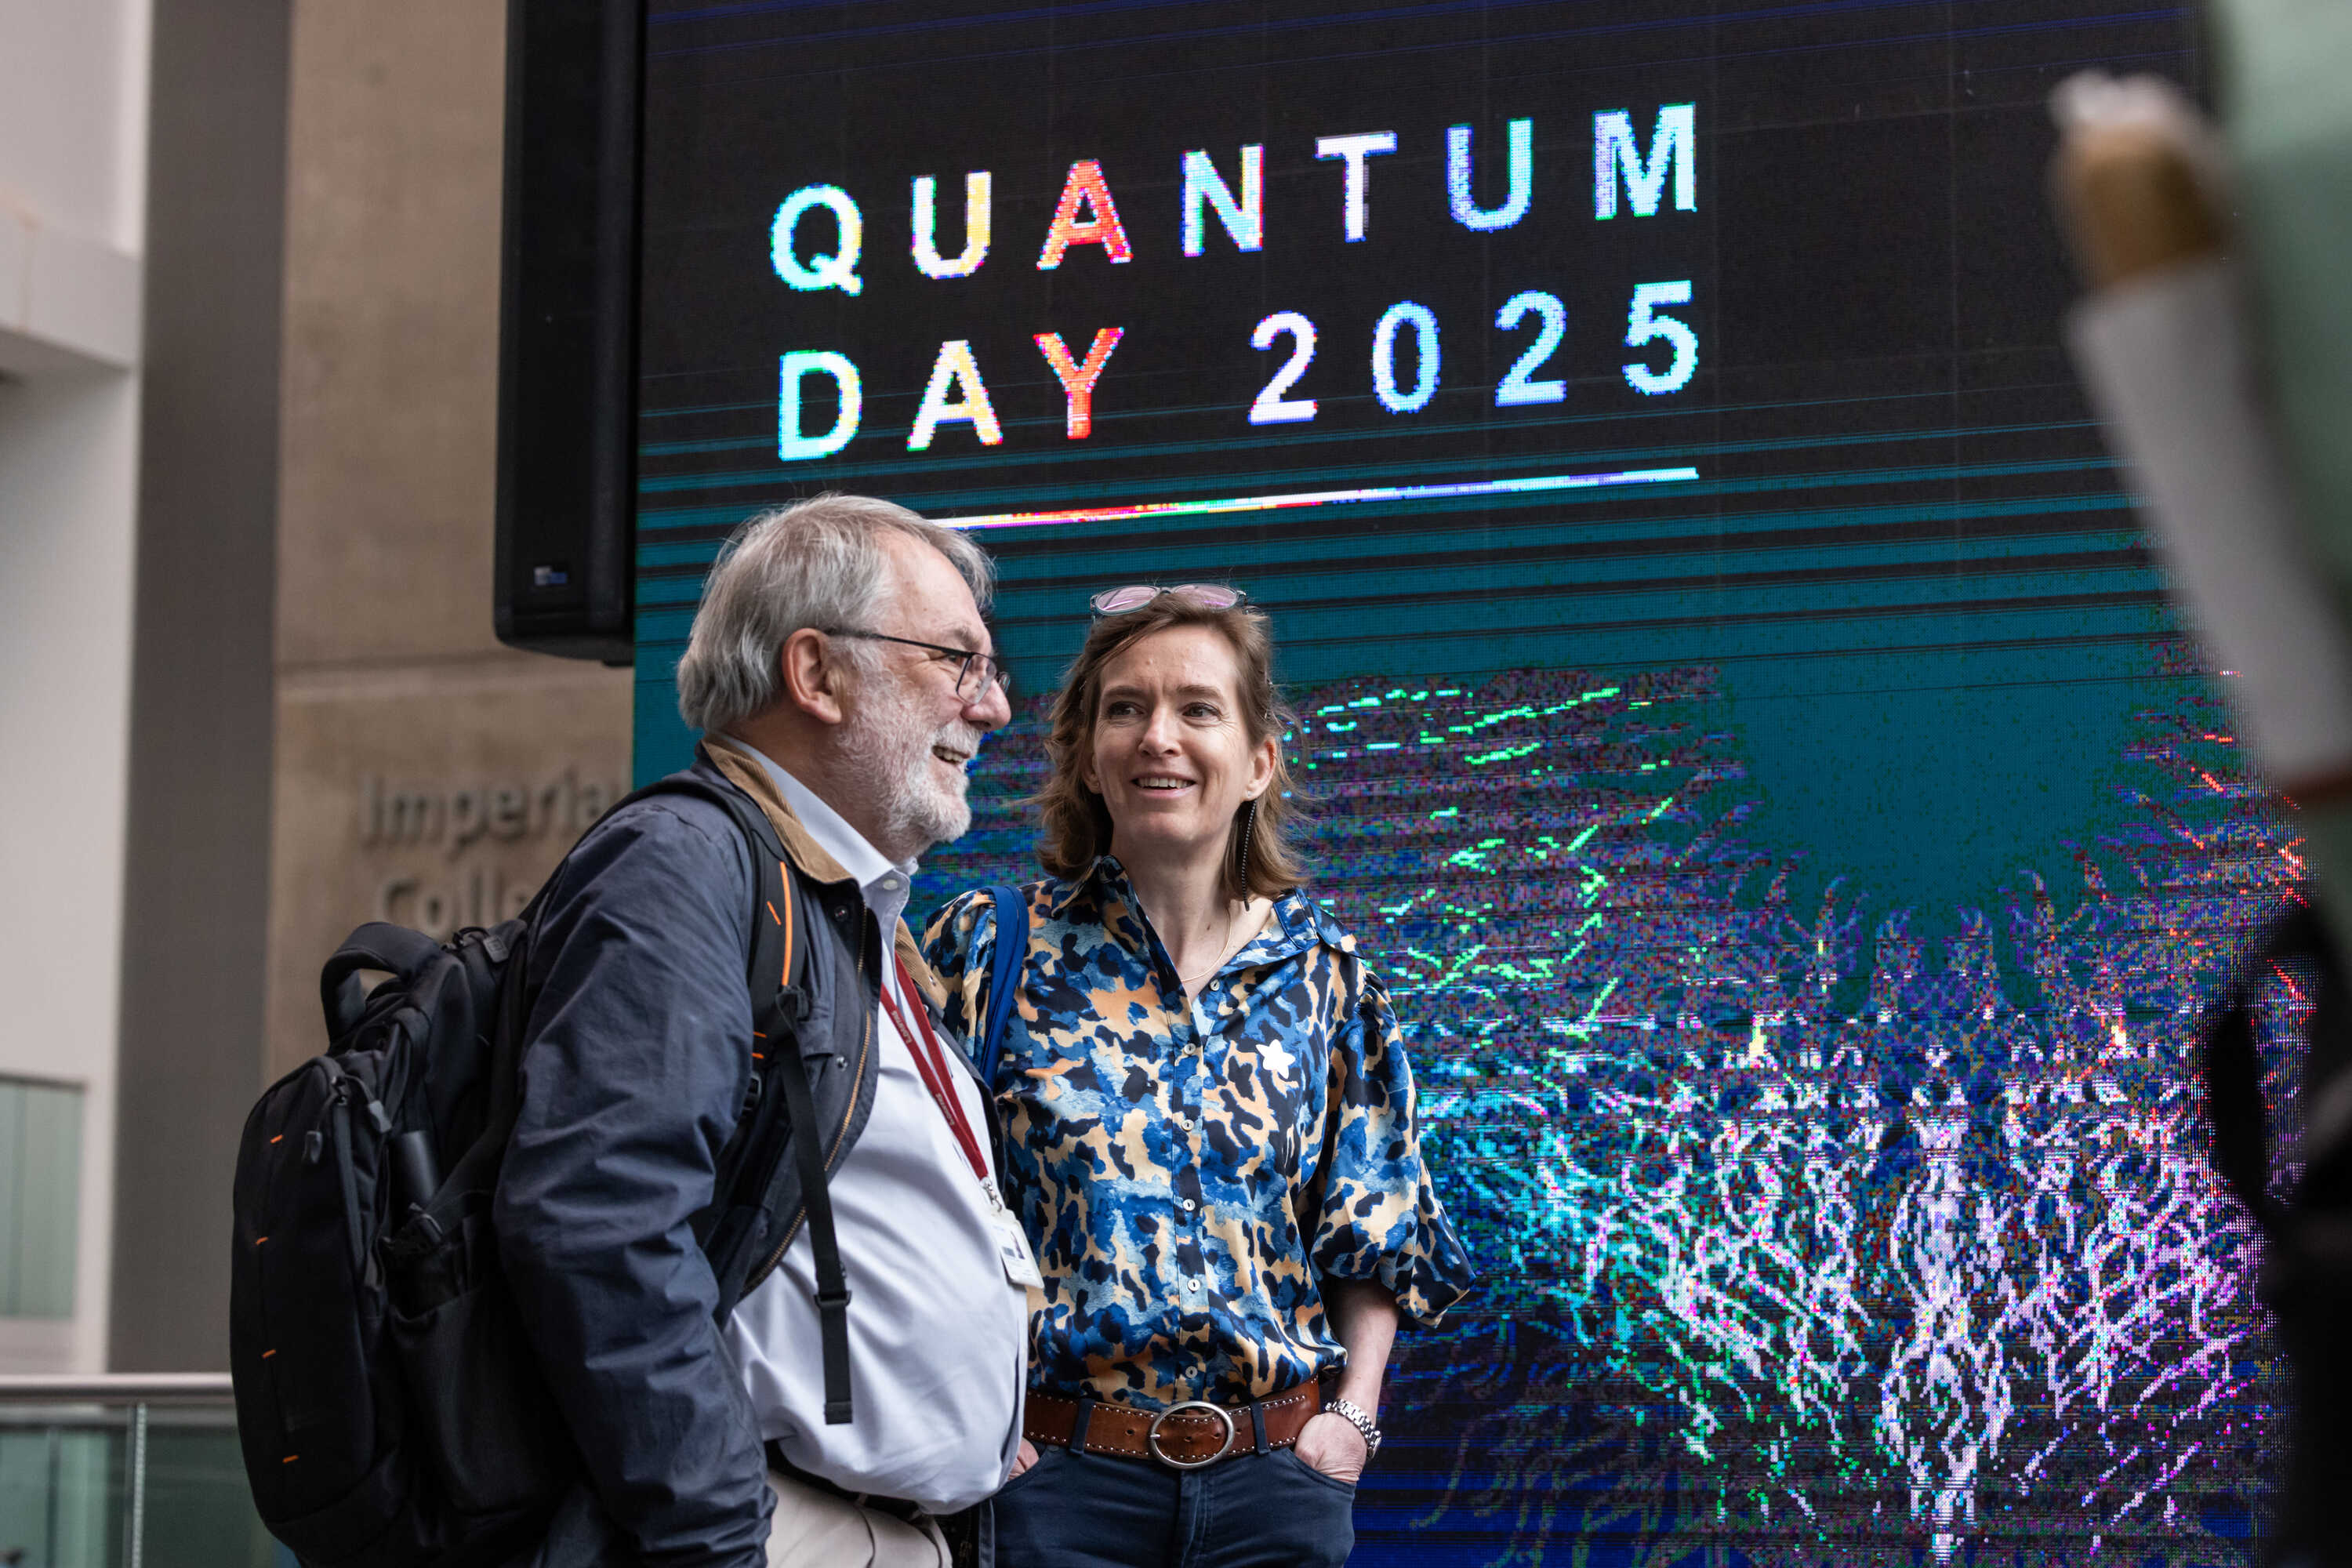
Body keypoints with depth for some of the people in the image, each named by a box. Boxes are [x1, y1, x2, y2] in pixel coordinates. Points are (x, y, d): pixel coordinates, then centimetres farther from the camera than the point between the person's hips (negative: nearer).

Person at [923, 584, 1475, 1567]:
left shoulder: (1323, 973, 7)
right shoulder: (992, 949, 0)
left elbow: (1373, 1235, 13)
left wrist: (1353, 1410, 1)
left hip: (1277, 1477, 2)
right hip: (1051, 1468, -2)